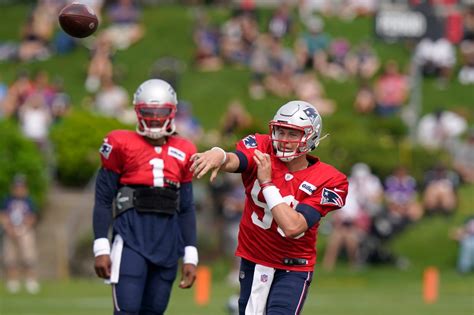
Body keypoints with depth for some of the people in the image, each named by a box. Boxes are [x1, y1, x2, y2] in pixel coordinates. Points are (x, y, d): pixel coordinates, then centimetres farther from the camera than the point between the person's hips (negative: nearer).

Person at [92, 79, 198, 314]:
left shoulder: (183, 152, 13)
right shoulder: (121, 145, 1)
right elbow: (103, 199, 1)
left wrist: (190, 256, 12)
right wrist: (101, 248, -6)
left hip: (167, 242, 4)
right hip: (131, 237, -4)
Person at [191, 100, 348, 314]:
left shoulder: (326, 181, -16)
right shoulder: (263, 150, -8)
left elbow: (292, 227, -27)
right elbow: (234, 161, -32)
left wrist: (267, 183, -26)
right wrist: (218, 156, -56)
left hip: (293, 267, -3)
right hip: (252, 262, 3)